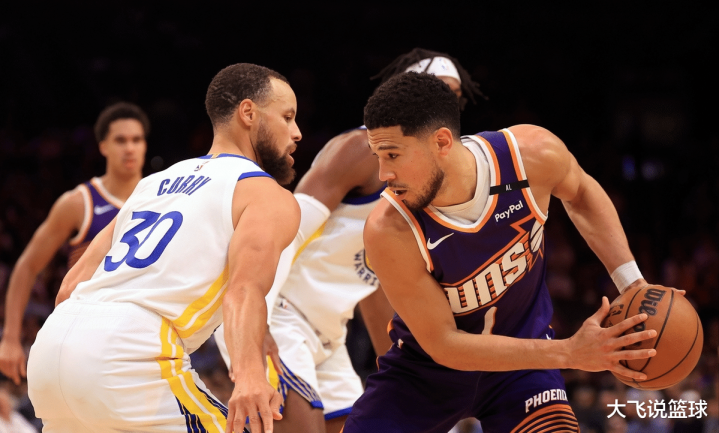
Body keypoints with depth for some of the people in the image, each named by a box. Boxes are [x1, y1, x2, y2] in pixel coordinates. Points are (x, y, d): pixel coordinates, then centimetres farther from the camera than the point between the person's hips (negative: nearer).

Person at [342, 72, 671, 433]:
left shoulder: (533, 154, -24)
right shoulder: (389, 232, -31)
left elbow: (580, 193, 2)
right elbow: (443, 343, -24)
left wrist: (631, 281, -8)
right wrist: (569, 353, -30)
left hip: (521, 357, 1)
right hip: (426, 369, -1)